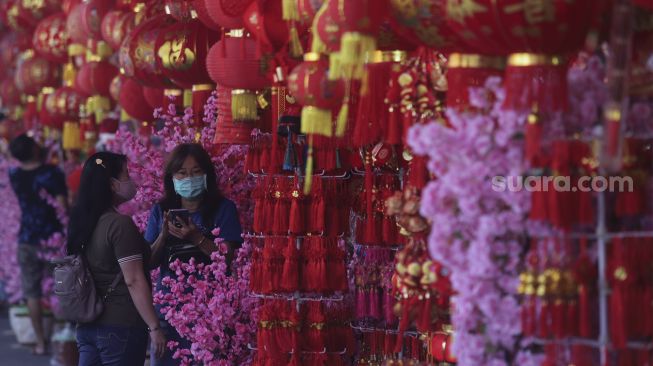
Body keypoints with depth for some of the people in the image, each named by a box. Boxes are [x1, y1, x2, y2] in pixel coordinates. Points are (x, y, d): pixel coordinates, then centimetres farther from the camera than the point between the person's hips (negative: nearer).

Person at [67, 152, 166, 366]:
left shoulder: (84, 222, 8)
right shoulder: (120, 225, -15)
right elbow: (134, 281, -17)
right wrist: (154, 328, -15)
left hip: (87, 326, 7)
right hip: (120, 328, -7)